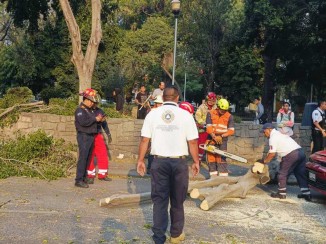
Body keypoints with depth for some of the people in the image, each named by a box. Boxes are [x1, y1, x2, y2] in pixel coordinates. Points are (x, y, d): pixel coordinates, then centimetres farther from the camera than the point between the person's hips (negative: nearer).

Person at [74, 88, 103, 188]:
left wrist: (99, 119, 4)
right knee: (83, 158, -10)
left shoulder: (89, 110, 18)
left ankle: (84, 178, 18)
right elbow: (83, 122, -23)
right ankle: (78, 180, -8)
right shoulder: (80, 110, -9)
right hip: (83, 136, -9)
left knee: (88, 158, 11)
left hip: (90, 136, 9)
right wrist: (95, 119, -15)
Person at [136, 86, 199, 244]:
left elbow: (144, 140, -1)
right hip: (179, 162, -1)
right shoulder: (185, 115, -3)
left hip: (159, 161, 1)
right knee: (177, 200, 14)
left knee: (159, 200, 8)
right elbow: (193, 142, -4)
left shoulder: (152, 114, 1)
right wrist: (196, 162, 7)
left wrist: (140, 160, 8)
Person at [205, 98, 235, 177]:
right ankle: (213, 177, 16)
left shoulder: (229, 116, -2)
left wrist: (221, 136, -17)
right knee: (211, 159, 6)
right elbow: (208, 127, -9)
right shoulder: (210, 114, -1)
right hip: (211, 139, 2)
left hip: (222, 140, -2)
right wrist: (214, 137, -22)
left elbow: (231, 130, -6)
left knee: (221, 159, -7)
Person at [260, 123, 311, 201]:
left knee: (282, 174, 5)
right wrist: (267, 158, 28)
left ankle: (281, 194, 12)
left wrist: (264, 161, 7)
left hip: (292, 155, -9)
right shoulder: (279, 133, 26)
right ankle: (306, 193, 15)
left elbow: (272, 154, -6)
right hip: (300, 152, 9)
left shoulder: (273, 137, -4)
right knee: (301, 173, 15)